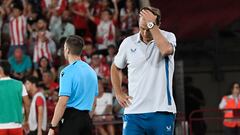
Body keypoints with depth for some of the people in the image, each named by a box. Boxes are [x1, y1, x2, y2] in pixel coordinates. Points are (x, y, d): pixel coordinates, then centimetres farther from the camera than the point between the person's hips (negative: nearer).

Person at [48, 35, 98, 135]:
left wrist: (52, 127, -15)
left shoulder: (68, 72, -11)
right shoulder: (91, 71, 14)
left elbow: (62, 103, -17)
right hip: (86, 118, 7)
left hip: (71, 117, -7)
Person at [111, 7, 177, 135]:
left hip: (161, 111, -2)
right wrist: (119, 94, 14)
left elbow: (166, 50, -27)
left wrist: (151, 24, -21)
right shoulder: (128, 42, 6)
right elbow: (115, 68, 23)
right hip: (134, 111, 2)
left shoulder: (168, 37, -1)